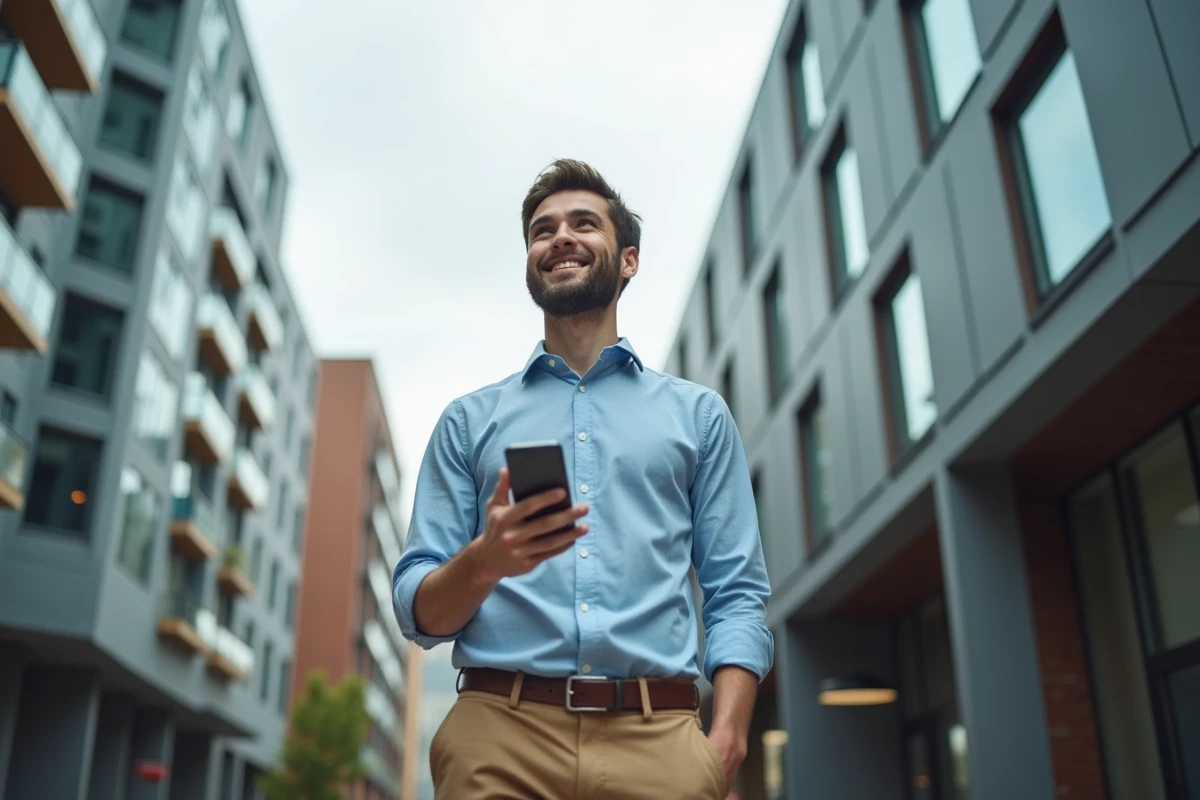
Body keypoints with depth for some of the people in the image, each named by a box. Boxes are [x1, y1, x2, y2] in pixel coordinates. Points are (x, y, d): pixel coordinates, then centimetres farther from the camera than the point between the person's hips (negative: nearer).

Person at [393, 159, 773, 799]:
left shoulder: (699, 414, 13)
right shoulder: (469, 421, 14)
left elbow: (737, 597, 6)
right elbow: (417, 611, 9)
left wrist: (726, 743, -10)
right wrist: (483, 561, -13)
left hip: (658, 742, 0)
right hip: (500, 732, 1)